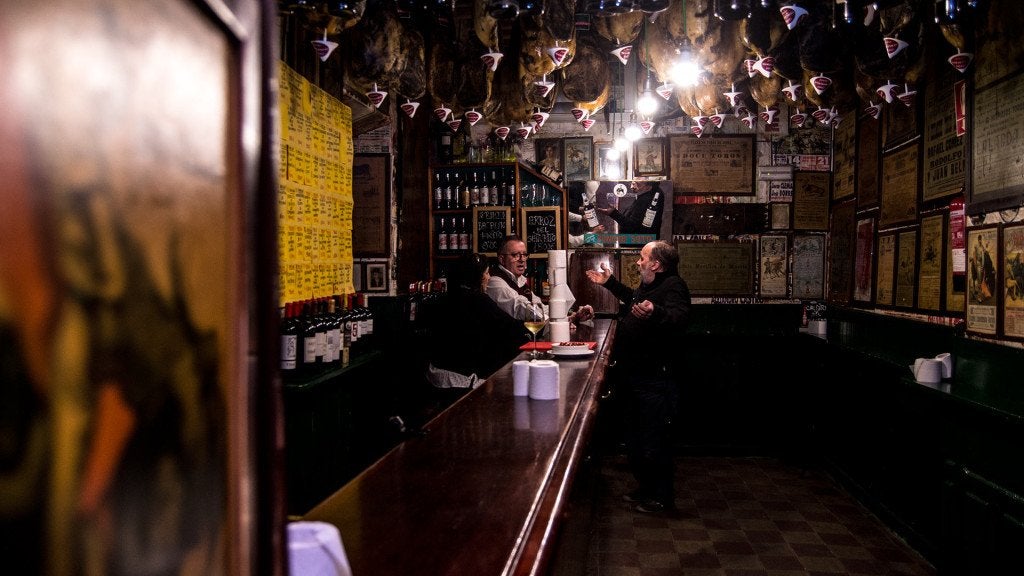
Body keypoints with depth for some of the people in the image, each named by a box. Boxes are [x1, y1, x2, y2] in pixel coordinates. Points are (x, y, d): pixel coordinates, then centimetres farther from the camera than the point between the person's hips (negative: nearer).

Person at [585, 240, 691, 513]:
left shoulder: (674, 286, -16)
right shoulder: (648, 285, 16)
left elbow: (679, 317, -36)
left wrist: (654, 313, -55)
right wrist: (609, 283, 40)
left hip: (655, 380, -11)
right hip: (635, 376, 11)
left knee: (655, 439, -3)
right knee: (635, 438, 19)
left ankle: (661, 496, 11)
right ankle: (645, 488, 33)